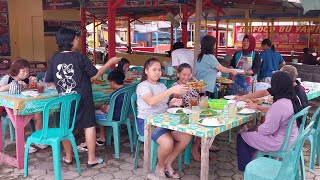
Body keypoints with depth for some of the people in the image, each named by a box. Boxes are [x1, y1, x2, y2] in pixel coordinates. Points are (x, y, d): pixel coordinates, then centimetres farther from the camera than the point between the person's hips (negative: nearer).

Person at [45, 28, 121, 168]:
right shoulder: (79, 57, -12)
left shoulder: (54, 58, -2)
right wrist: (110, 62, 1)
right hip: (82, 99, -4)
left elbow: (48, 80, 3)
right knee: (89, 126, 6)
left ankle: (68, 157, 26)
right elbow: (95, 75, -8)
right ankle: (91, 159, 10)